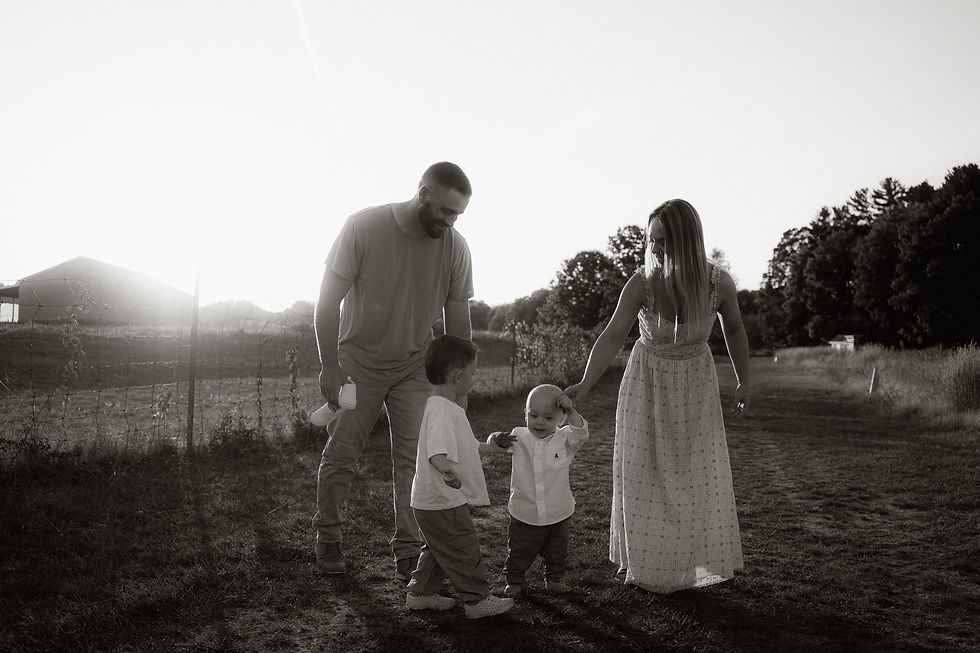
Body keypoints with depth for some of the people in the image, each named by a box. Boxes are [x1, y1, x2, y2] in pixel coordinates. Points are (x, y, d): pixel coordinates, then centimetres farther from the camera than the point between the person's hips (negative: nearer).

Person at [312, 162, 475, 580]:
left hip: (415, 365, 2)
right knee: (341, 454, 1)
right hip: (358, 359, -1)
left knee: (414, 458, -4)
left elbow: (457, 321, -2)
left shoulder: (455, 247, -10)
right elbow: (328, 302, -13)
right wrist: (330, 366, -16)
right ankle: (328, 538, 22)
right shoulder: (364, 227, -18)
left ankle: (408, 552, 7)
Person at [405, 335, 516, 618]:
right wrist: (446, 469, -57)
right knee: (464, 551, 4)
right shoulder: (441, 409, -24)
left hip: (433, 501, 11)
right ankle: (477, 600, 18)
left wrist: (489, 447, 31)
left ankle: (420, 593, 34)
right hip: (443, 502, -11)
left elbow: (462, 446, 24)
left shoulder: (447, 406, 11)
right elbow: (436, 451, -40)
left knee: (438, 550, 24)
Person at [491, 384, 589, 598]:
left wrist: (572, 412, -38)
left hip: (558, 515, 0)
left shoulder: (563, 439, -8)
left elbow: (581, 434, -25)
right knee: (519, 553, 12)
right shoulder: (519, 437, -5)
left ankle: (554, 579, 41)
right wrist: (496, 439, -30)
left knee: (557, 552, 19)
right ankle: (514, 581, 33)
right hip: (524, 514, 0)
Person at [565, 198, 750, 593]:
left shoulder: (719, 282, -20)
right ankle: (642, 560, 17)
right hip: (648, 381, -1)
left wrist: (744, 382, 1)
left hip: (695, 382, 1)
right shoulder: (640, 283, -24)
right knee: (642, 471, 2)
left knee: (697, 471, 4)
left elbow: (734, 330, -2)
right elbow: (613, 336, -25)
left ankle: (689, 558, 22)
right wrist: (586, 383, -38)